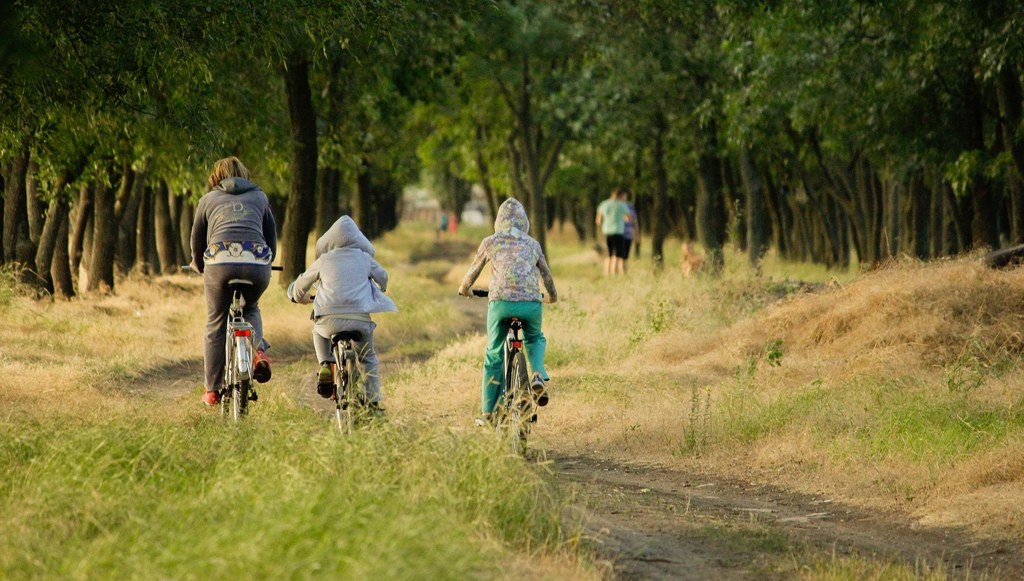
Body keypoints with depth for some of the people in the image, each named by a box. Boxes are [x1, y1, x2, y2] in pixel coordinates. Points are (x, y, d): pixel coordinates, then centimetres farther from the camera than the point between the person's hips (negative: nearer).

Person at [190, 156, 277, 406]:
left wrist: (199, 266, 48)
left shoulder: (208, 200, 22)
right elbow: (272, 235, 31)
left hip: (220, 262, -1)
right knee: (251, 308, 30)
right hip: (258, 263, 1)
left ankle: (212, 390, 15)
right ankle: (259, 350, 2)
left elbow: (197, 240, 28)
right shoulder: (259, 197, 25)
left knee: (216, 325, 13)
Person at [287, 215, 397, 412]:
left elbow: (299, 286, 24)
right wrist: (378, 292, 55)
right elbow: (382, 277, 32)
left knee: (319, 331, 35)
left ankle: (325, 365, 13)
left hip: (330, 318, 0)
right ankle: (373, 402, 17)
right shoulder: (365, 259, 14)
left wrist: (304, 298, 47)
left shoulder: (323, 261, 12)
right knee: (368, 357, 23)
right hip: (361, 319, 1)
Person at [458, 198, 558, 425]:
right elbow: (546, 274, 30)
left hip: (500, 302, -1)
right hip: (531, 303, 1)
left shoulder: (490, 242, 14)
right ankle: (539, 374, 1)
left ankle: (488, 413, 14)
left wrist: (465, 289, 46)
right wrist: (552, 295, 50)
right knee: (535, 339, 31)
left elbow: (474, 270, 25)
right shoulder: (533, 244, 19)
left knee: (493, 355, 13)